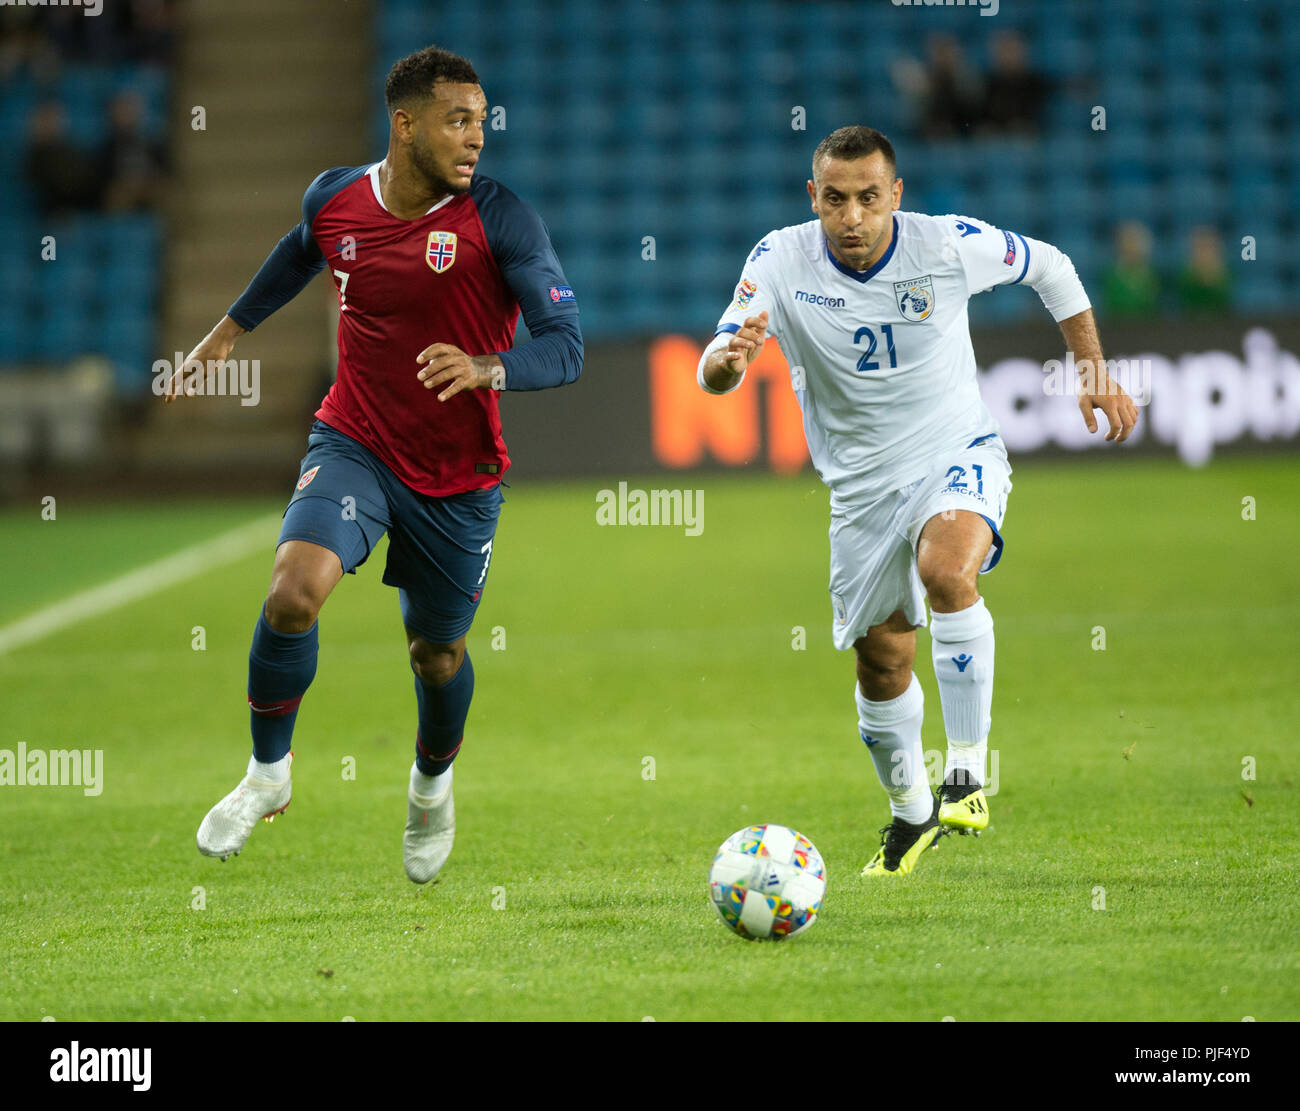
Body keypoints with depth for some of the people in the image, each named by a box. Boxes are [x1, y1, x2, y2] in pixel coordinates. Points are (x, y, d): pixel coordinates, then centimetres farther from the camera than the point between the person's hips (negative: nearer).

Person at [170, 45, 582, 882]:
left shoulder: (499, 218, -17)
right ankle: (268, 775, -1)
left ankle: (433, 784, 48)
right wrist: (230, 329, 32)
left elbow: (565, 347, -20)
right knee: (295, 590, -24)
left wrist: (485, 369, -40)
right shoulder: (334, 199, -6)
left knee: (437, 652, 13)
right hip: (355, 444, 1)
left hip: (459, 475, -1)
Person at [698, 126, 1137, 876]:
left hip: (960, 456, -3)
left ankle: (968, 773, -25)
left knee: (945, 569, -33)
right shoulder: (781, 262, -15)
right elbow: (713, 375, -22)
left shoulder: (950, 246, -16)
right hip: (862, 484, 3)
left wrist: (1094, 371, 3)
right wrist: (728, 358, -46)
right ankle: (911, 809, 36)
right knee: (883, 661, 9)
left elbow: (1049, 267, 4)